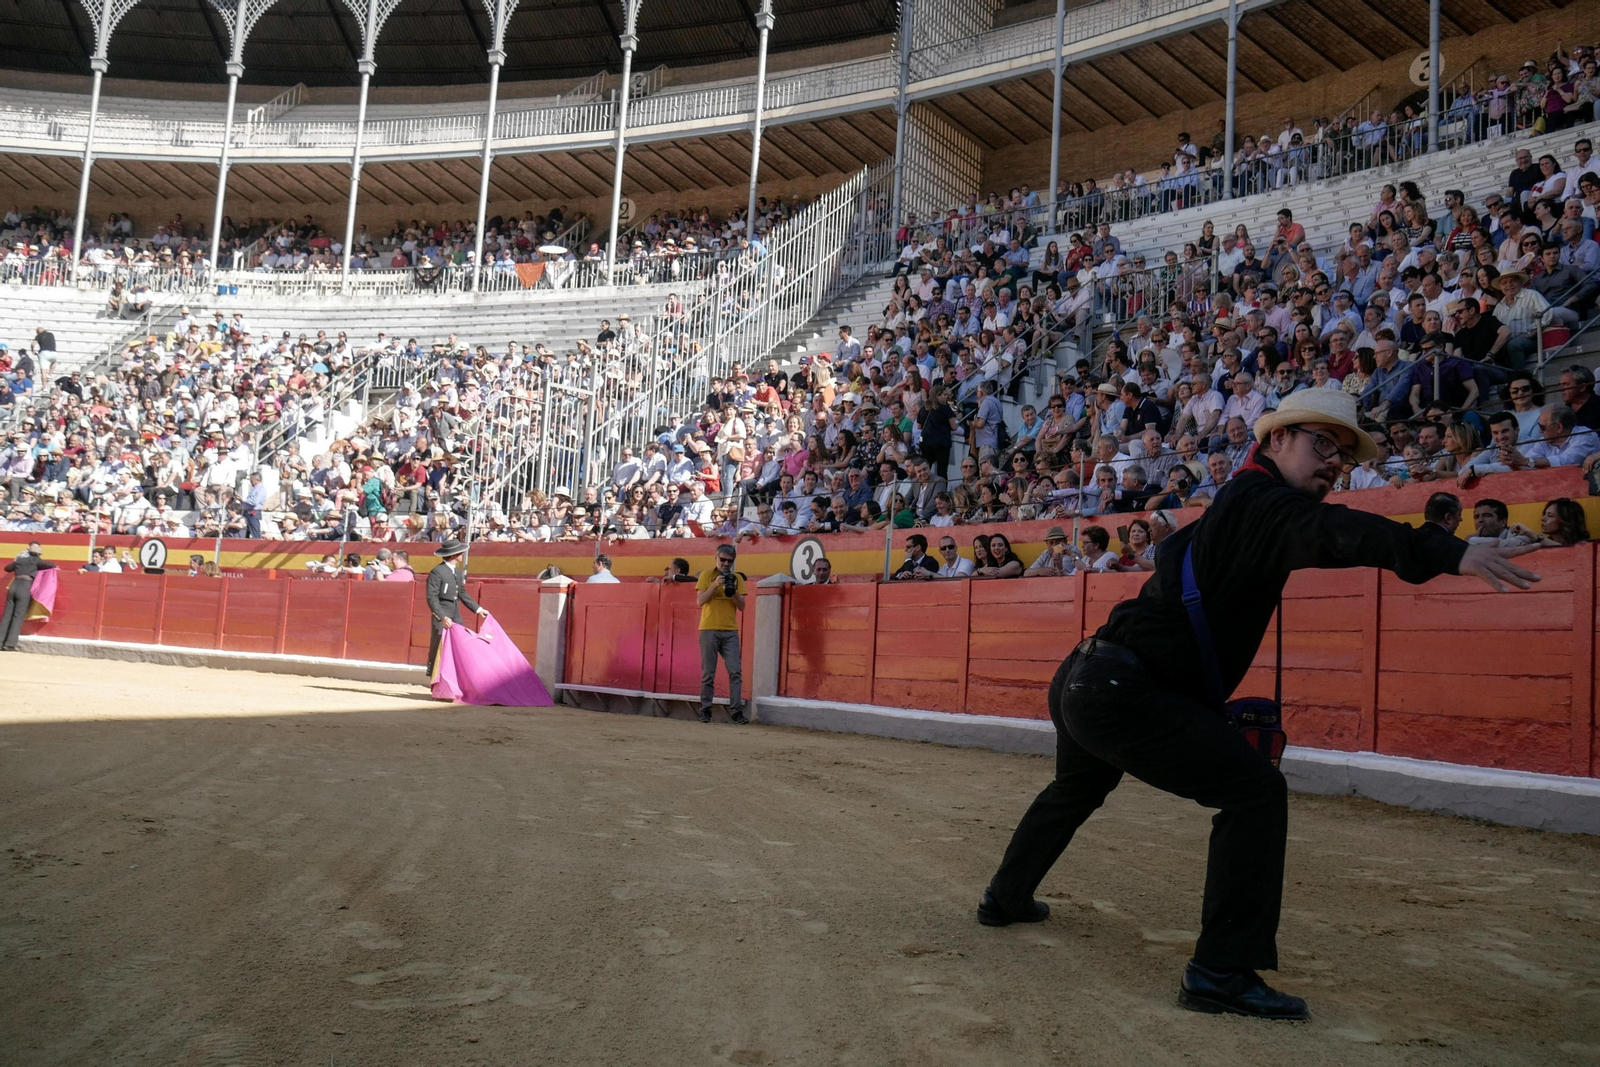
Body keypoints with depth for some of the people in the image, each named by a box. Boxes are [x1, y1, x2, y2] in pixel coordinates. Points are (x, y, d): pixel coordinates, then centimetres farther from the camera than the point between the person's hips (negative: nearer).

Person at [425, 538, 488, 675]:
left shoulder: (458, 571, 10)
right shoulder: (437, 572, -16)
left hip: (456, 616, 8)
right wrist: (443, 617, -28)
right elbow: (432, 598, -19)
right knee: (438, 647, 0)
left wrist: (478, 608, 17)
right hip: (441, 616, -8)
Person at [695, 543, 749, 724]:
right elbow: (700, 601, -4)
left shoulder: (737, 578, 11)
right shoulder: (706, 575, 5)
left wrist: (733, 590, -10)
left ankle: (736, 712, -8)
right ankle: (705, 711, 8)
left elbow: (742, 606, 6)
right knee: (708, 674, 0)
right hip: (709, 630, -2)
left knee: (735, 672, -8)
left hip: (730, 631, 2)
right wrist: (715, 585, -14)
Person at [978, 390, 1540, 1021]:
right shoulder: (1260, 501, -13)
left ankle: (1006, 899, 53)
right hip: (1122, 691, -11)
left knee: (1077, 789, 34)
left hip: (1082, 684, 11)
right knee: (1255, 790, -13)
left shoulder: (1234, 504, 17)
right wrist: (1449, 553, -47)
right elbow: (1325, 532, -34)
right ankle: (1221, 971, -11)